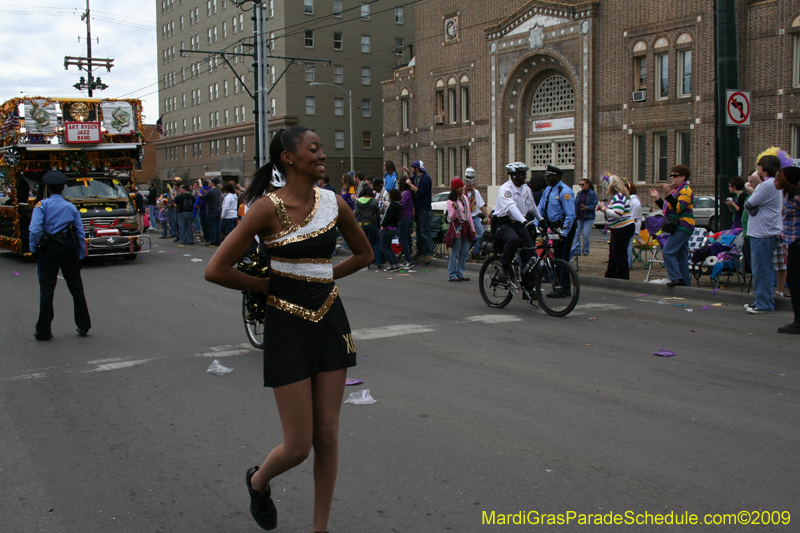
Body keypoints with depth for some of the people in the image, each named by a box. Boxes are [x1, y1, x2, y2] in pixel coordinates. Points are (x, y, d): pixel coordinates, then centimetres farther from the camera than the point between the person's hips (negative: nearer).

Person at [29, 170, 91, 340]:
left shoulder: (42, 205, -3)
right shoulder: (71, 207, 8)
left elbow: (34, 229, -17)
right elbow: (81, 233, 6)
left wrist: (33, 248, -4)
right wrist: (80, 255, 13)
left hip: (50, 249, -3)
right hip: (70, 248, 3)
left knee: (47, 288, 2)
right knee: (76, 287, 11)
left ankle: (43, 331, 3)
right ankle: (83, 326, 17)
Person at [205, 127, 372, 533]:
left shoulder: (334, 203, 0)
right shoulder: (268, 208, -14)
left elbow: (364, 254, 17)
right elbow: (216, 270, -14)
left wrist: (319, 277, 8)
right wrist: (268, 286, -3)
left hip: (330, 321, 4)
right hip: (288, 326, -4)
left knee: (327, 435, 8)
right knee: (298, 446, 0)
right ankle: (258, 481, 34)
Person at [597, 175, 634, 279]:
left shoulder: (618, 197, -18)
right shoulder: (616, 196, 14)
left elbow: (617, 214, -28)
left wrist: (603, 208, -17)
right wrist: (603, 207, 6)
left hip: (622, 230, -11)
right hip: (618, 229, 11)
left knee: (620, 256, -5)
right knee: (613, 255, 19)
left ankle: (622, 280, 1)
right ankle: (610, 278, 29)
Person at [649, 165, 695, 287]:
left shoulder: (685, 190, -10)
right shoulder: (676, 190, 21)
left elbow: (679, 207, -23)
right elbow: (667, 208, 23)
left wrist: (668, 195, -29)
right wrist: (657, 198, 15)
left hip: (683, 227, -10)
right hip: (679, 228, 10)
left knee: (667, 252, -17)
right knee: (681, 257, 10)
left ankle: (676, 278, -18)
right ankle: (686, 283, 14)